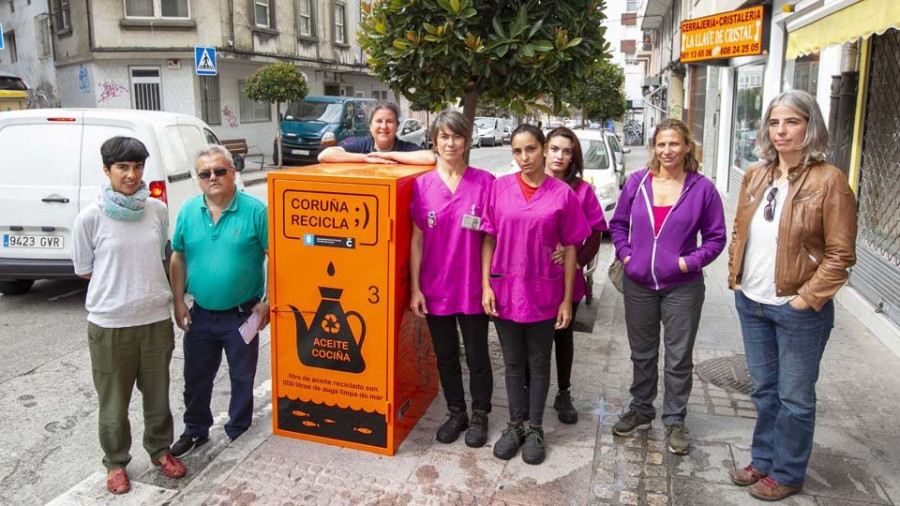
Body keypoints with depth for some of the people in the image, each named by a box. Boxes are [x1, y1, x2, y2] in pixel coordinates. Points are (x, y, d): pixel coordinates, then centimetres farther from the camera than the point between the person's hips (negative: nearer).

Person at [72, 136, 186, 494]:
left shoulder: (158, 210, -2)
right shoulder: (90, 217, -11)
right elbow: (84, 270, 1)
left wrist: (140, 277, 6)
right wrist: (119, 280, 4)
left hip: (156, 319, 3)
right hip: (109, 324, -2)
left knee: (157, 394, 17)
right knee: (114, 402, 12)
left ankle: (160, 449, 39)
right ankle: (116, 462, 34)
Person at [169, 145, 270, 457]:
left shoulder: (255, 210, -12)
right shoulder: (188, 211, 0)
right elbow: (178, 259, 8)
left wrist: (268, 301, -11)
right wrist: (178, 302, 3)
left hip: (242, 315, -3)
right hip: (199, 315, 4)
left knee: (242, 378, 13)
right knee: (196, 378, 17)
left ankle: (238, 432, 32)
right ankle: (195, 431, 38)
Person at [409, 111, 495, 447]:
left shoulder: (484, 182, -6)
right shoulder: (422, 185, -1)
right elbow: (417, 239, 1)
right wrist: (415, 288, -2)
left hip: (472, 289, -2)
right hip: (435, 288, 2)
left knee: (477, 356, 12)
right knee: (446, 355, 16)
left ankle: (479, 416, 33)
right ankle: (456, 413, 36)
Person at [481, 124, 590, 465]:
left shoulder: (563, 194, -5)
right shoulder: (499, 188, -1)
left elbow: (570, 248, -1)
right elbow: (489, 239, 3)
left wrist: (567, 299, -2)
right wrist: (486, 285, -3)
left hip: (544, 293, -1)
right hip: (505, 290, 1)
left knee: (539, 364, 13)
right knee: (513, 363, 15)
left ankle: (535, 429, 29)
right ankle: (515, 426, 31)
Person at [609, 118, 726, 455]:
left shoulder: (702, 188, -6)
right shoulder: (637, 182, 0)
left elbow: (716, 237, 1)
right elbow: (618, 224, 11)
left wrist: (691, 261, -11)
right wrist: (625, 254, -2)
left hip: (682, 287, -2)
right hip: (639, 284, 2)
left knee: (679, 358, 9)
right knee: (642, 353, 17)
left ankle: (675, 420, 26)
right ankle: (640, 410, 35)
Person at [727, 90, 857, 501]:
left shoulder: (829, 181, -13)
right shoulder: (755, 175, 5)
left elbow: (841, 253, -13)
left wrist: (808, 299, -15)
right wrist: (734, 277, 6)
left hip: (798, 309, -5)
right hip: (751, 302, 6)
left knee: (794, 398, 10)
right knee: (764, 390, 20)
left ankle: (787, 475, 28)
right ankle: (763, 461, 37)